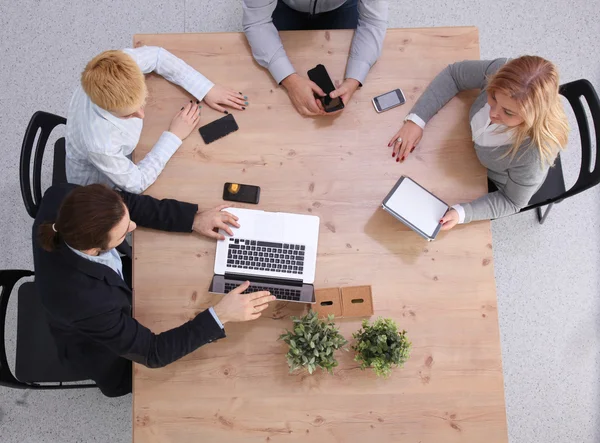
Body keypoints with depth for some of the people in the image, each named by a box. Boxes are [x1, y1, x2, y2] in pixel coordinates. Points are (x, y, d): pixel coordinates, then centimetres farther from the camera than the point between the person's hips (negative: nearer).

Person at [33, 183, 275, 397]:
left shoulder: (61, 198, -32)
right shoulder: (86, 300, -45)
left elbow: (127, 202, -14)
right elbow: (153, 352, -31)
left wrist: (192, 218, -21)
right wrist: (220, 314, -33)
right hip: (99, 348, -5)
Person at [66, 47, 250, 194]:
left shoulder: (123, 61, -34)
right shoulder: (99, 143, -46)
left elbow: (157, 55, -11)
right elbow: (135, 184, -28)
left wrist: (207, 89, -16)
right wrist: (174, 136, -24)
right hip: (101, 190, -5)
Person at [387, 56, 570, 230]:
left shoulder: (534, 156, -45)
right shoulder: (502, 70, -37)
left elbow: (511, 201, -26)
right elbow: (453, 74, -20)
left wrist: (461, 213, -40)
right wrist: (416, 119, -31)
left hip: (498, 184, -3)